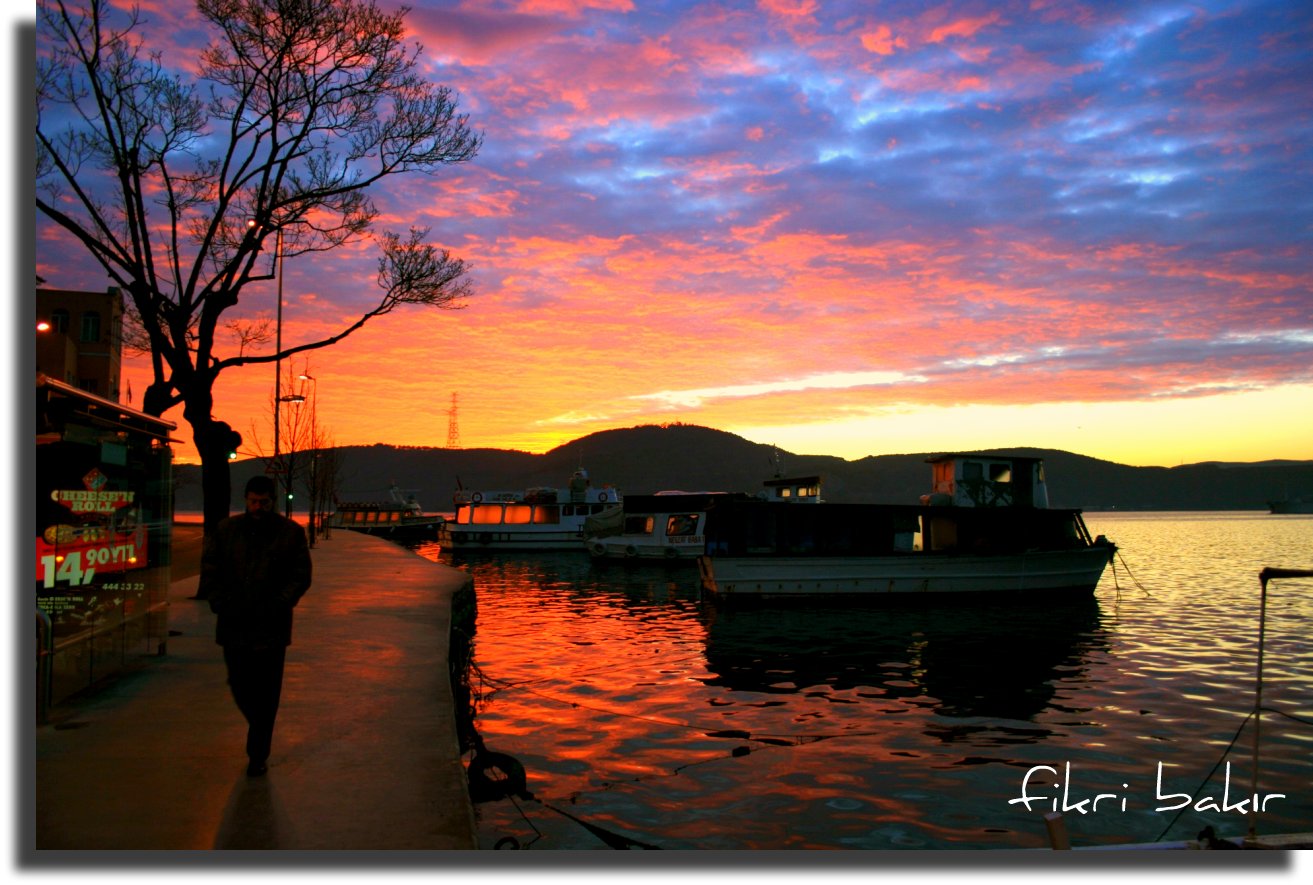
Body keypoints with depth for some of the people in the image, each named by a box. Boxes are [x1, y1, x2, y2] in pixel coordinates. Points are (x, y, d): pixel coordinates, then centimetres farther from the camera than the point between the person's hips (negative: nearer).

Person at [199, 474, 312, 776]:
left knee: (266, 694, 1)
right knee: (239, 685, 12)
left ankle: (258, 755, 13)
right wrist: (220, 604, -6)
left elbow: (301, 576, -1)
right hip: (234, 626, 3)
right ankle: (260, 730, 41)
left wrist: (277, 606, -13)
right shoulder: (225, 530, 6)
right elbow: (209, 571, 8)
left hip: (271, 627, -2)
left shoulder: (291, 533, 0)